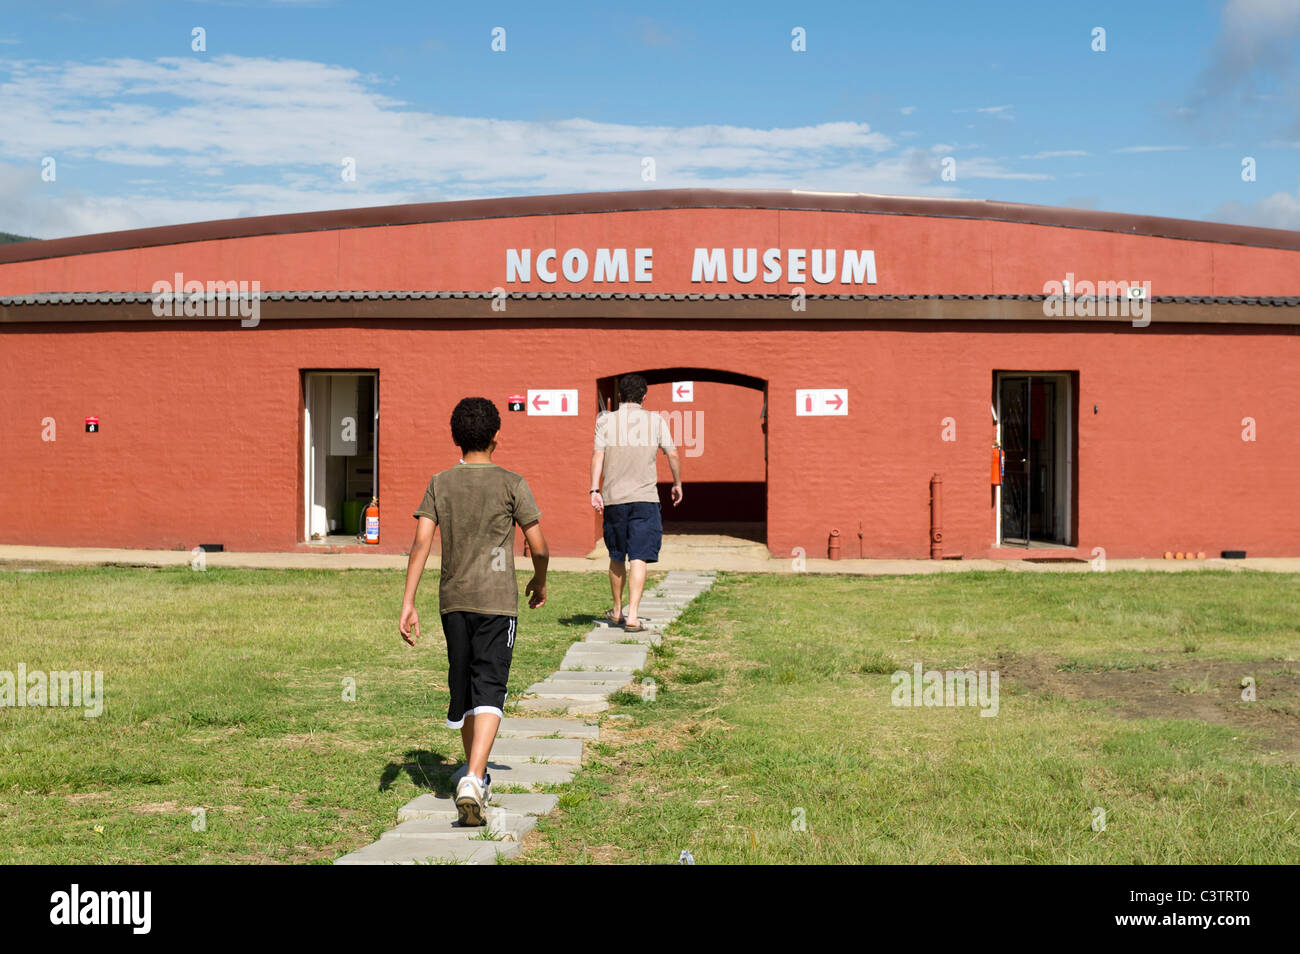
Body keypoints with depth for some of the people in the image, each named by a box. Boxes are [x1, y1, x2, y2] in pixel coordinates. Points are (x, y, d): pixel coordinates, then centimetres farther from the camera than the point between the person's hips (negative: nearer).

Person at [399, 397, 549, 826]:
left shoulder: (439, 484, 5)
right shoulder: (512, 484, -2)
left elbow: (421, 542, -4)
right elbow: (539, 547, -2)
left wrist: (408, 603, -5)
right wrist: (539, 582, 18)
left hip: (453, 600, 4)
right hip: (497, 600, -4)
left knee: (462, 687, 17)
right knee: (489, 692, -8)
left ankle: (475, 774, 33)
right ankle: (473, 781, -25)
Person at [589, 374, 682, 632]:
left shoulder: (605, 420, 4)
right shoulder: (656, 420, 5)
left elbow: (597, 455, -5)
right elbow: (673, 455, 7)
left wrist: (594, 490, -8)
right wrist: (677, 484, 21)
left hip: (613, 498, 2)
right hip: (645, 498, -1)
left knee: (616, 557, 15)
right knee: (639, 558, -5)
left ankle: (617, 611, 29)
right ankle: (632, 616, -15)